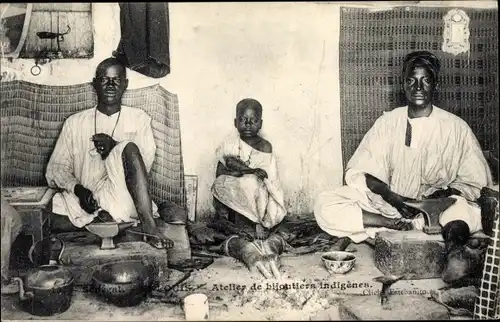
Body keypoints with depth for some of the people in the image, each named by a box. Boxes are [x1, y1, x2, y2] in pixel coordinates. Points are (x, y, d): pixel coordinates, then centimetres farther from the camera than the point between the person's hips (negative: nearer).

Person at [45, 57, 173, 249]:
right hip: (87, 199, 1)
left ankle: (148, 224, -34)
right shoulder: (75, 123, 17)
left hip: (121, 196, -1)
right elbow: (56, 169, 10)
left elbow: (145, 163, 3)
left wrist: (115, 147, -13)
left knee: (129, 146, -31)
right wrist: (78, 189, -10)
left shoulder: (139, 118, 14)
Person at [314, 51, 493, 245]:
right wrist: (390, 195, -21)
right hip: (387, 204, 2)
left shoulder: (456, 127, 0)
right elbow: (357, 173, -3)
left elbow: (477, 181, 4)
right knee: (325, 205, -21)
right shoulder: (388, 123, 3)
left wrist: (448, 192, -17)